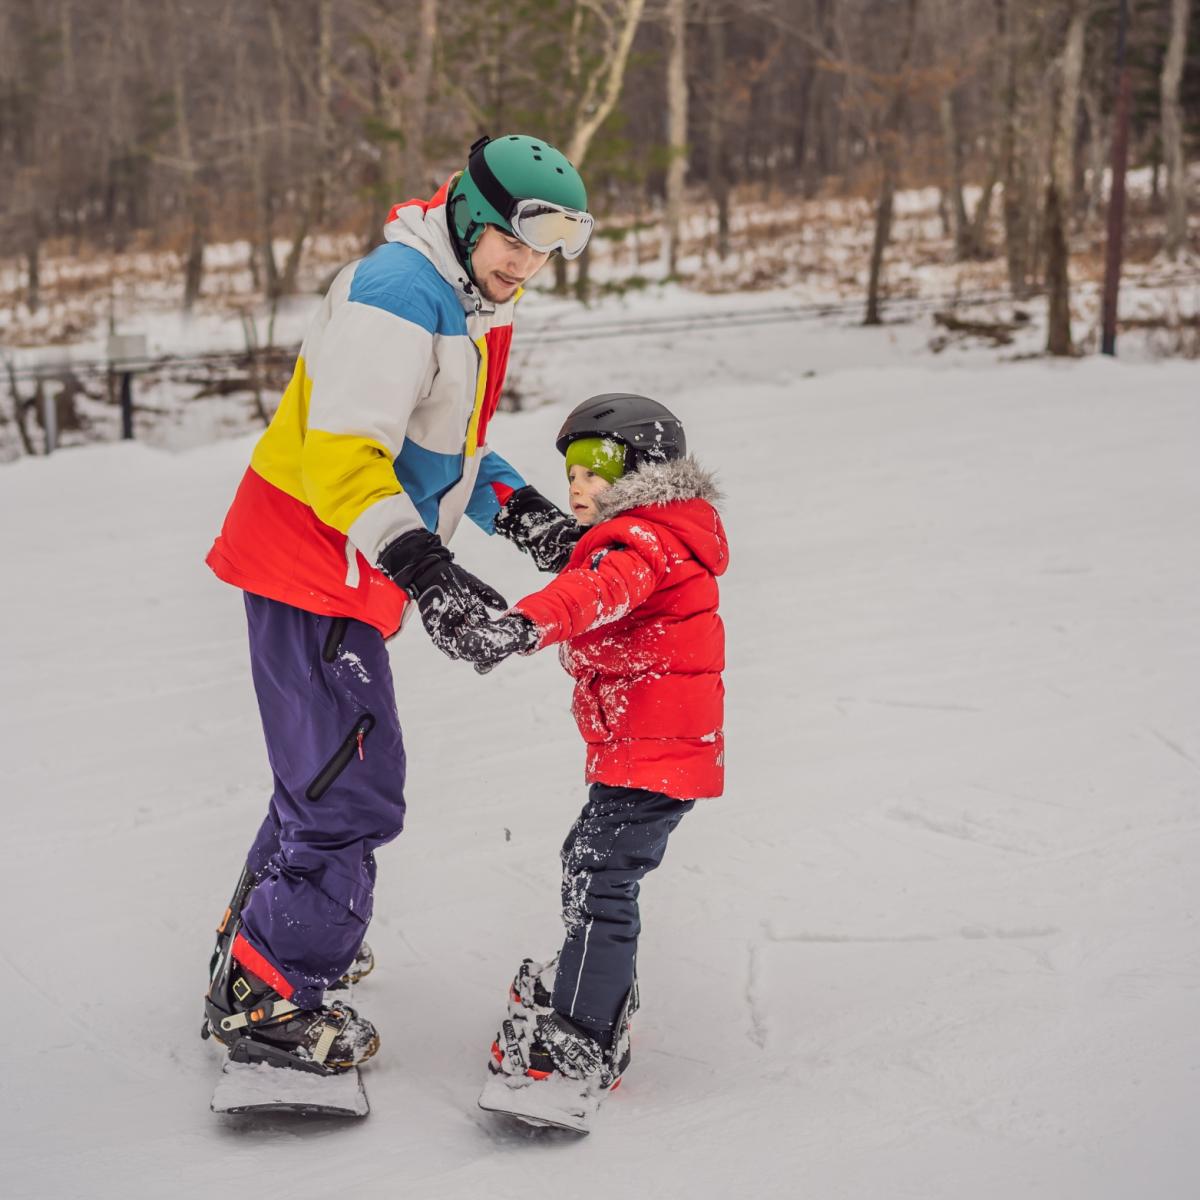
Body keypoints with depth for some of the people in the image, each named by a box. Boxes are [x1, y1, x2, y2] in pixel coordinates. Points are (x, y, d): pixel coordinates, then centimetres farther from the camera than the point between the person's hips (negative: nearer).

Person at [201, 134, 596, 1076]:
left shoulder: (472, 307, 11)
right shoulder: (397, 290, -21)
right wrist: (426, 571, -38)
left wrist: (519, 511, 5)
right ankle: (264, 996, 4)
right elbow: (342, 450, -29)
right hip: (312, 565, -10)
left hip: (355, 569, 10)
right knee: (354, 789, -9)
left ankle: (262, 933, 44)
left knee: (332, 767, 24)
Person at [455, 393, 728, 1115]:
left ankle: (584, 1043, -13)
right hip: (636, 749, 11)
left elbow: (600, 592, -40)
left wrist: (526, 624, -56)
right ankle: (600, 981, 45)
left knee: (600, 879, -14)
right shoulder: (647, 538, 17)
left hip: (655, 753, -11)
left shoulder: (642, 543, -18)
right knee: (589, 858, 25)